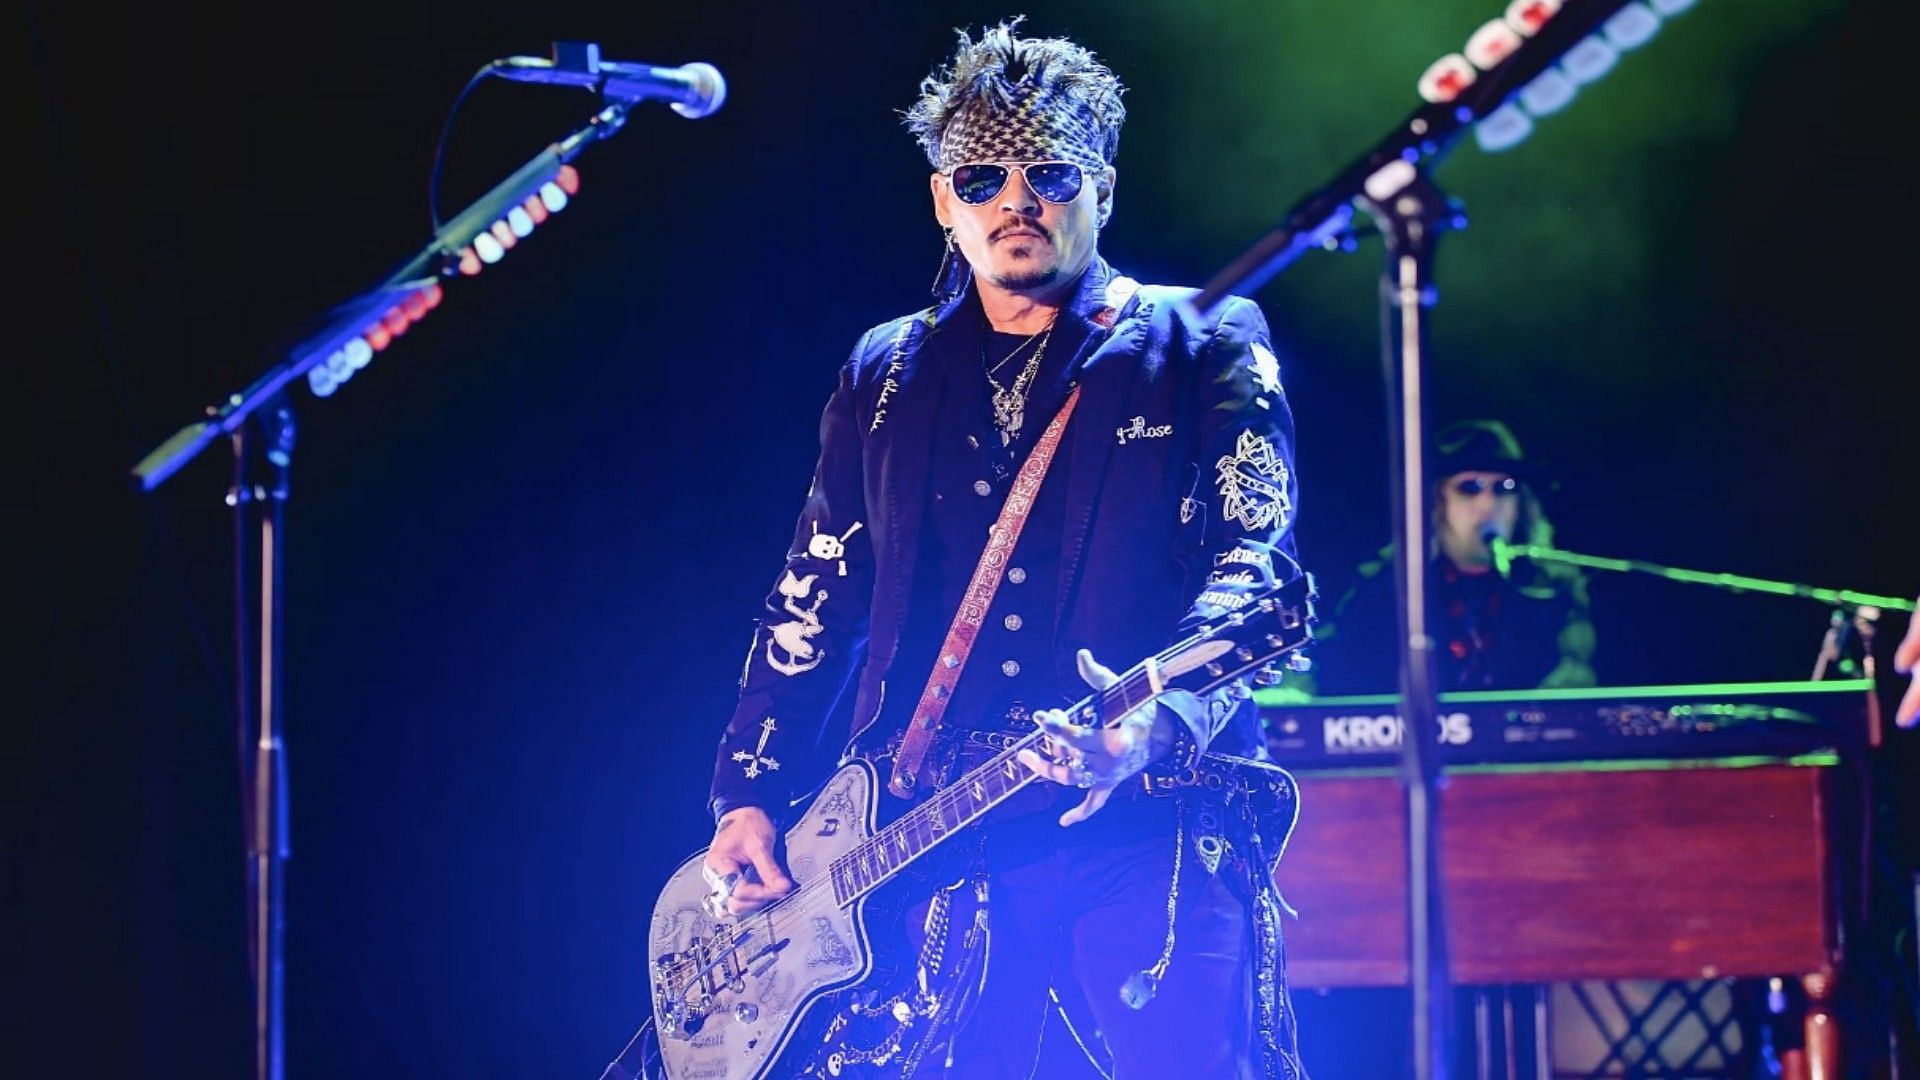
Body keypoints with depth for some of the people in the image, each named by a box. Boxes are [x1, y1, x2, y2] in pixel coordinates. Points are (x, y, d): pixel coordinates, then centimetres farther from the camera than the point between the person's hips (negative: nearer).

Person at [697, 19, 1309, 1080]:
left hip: (1141, 828, -3)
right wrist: (749, 800, 9)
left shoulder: (1201, 349, 7)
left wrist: (1155, 719, -24)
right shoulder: (886, 375, 19)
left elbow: (1252, 567, -5)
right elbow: (811, 604, 21)